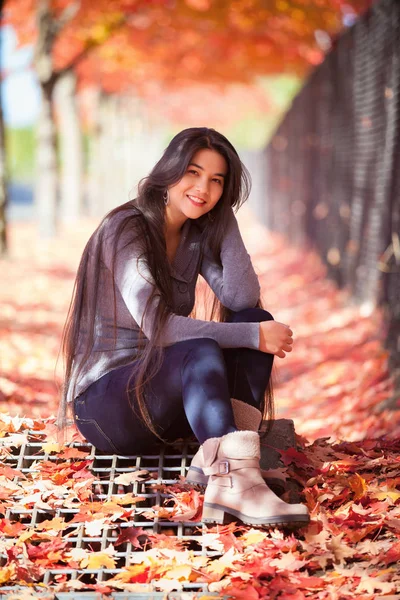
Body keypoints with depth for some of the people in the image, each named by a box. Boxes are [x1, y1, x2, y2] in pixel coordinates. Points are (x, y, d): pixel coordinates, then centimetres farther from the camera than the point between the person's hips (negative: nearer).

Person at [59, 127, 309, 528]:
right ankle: (233, 485, -49)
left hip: (162, 396, 7)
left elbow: (243, 298, -11)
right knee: (201, 350, -34)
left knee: (256, 320, -13)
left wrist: (223, 212, -9)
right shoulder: (125, 229, -15)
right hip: (103, 401, -7)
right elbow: (155, 326, -26)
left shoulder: (197, 236, 6)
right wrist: (253, 336, -26)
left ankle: (216, 458, -29)